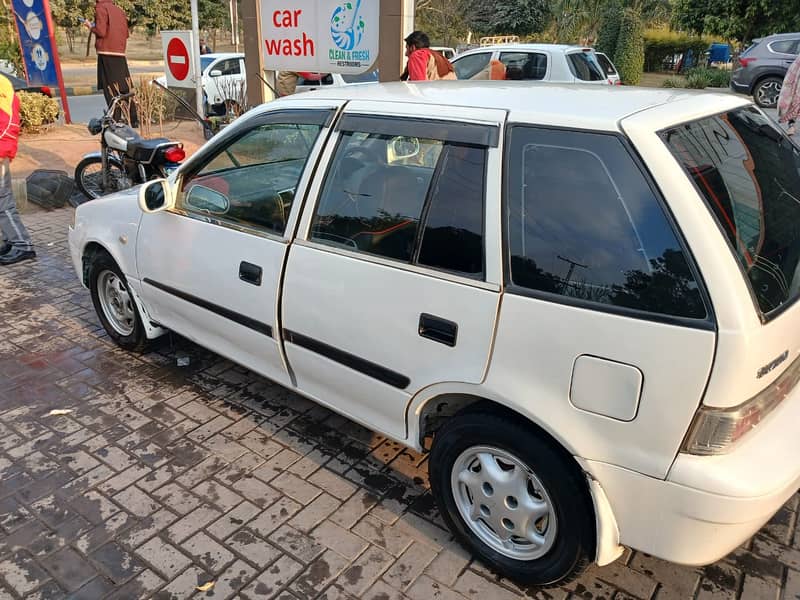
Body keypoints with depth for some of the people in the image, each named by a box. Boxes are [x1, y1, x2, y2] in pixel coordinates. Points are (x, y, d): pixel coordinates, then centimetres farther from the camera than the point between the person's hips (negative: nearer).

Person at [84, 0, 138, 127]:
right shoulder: (120, 10, 14)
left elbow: (101, 31, -13)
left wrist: (90, 26, 5)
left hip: (106, 54, -6)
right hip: (120, 55, 6)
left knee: (111, 91, -5)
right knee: (125, 88, 9)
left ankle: (116, 121, -6)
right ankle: (134, 120, 9)